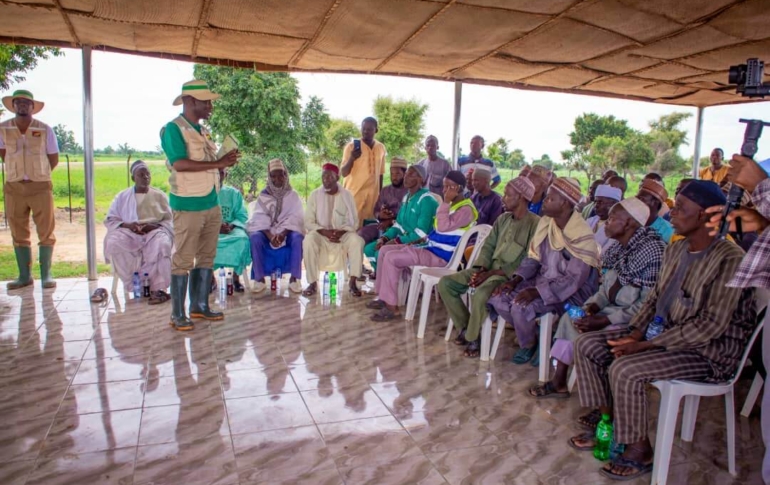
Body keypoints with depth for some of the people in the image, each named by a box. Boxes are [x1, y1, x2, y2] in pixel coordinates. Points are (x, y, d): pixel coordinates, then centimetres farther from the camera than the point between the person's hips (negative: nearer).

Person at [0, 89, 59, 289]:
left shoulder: (45, 130, -1)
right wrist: (19, 170, 11)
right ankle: (24, 276, 14)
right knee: (19, 234, 6)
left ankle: (46, 275, 6)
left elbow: (54, 159, 5)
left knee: (46, 232, -2)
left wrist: (38, 173, 7)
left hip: (40, 186, -2)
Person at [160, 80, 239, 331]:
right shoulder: (173, 128, -9)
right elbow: (180, 163, -22)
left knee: (206, 257, 12)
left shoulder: (203, 130, 15)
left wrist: (225, 161, 3)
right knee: (183, 260, -2)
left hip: (212, 204, 8)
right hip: (188, 206, -8)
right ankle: (177, 314, 7)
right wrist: (218, 163, -22)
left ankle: (200, 305, 23)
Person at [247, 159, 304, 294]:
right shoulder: (263, 196, 5)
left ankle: (294, 279, -27)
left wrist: (283, 234, -25)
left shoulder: (293, 195, 4)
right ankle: (260, 279, -23)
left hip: (287, 232, -1)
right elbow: (260, 219, -6)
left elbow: (295, 218, -8)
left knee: (297, 237, -34)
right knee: (255, 237, -31)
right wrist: (270, 236, -25)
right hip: (266, 232, 1)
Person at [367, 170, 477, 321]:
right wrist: (422, 239, 12)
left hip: (439, 255, -10)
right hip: (431, 246, 10)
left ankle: (392, 307, -15)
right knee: (384, 250, 5)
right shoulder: (452, 204, 17)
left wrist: (445, 202, -23)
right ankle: (383, 296, 8)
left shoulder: (466, 209, -15)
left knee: (391, 258, -21)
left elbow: (443, 227, -29)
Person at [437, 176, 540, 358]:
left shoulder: (534, 224, -12)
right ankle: (466, 328, 6)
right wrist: (480, 268, -8)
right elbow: (488, 246, 13)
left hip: (511, 275, -8)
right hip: (490, 269, 8)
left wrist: (492, 273, -20)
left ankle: (473, 338, -10)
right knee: (445, 283, -5)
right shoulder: (503, 219, 12)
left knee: (480, 295, -36)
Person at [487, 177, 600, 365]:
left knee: (521, 307, -28)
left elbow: (575, 279, -24)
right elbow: (533, 258, 8)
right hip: (543, 280, 7)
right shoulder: (545, 222, -1)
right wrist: (515, 280, -8)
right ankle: (531, 335, 12)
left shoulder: (581, 236, -22)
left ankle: (529, 344, 6)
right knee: (499, 299, -10)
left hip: (572, 291, -7)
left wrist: (538, 292, -30)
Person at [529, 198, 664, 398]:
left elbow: (648, 304, -25)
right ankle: (559, 382, 3)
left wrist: (606, 320, -25)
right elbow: (607, 285, 13)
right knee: (571, 318, -2)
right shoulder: (617, 247, 5)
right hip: (614, 307, 9)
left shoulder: (651, 249, -22)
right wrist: (593, 304, -8)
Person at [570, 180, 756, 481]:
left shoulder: (730, 260, -20)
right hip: (666, 335, 9)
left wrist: (646, 344, -24)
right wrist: (635, 333, -5)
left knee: (624, 370, -29)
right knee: (587, 345, -2)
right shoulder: (675, 250, 6)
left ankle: (639, 450, -6)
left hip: (710, 352, -9)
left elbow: (711, 325, -25)